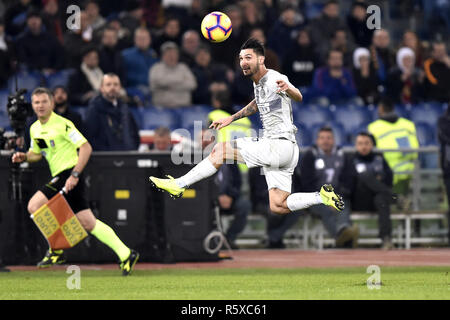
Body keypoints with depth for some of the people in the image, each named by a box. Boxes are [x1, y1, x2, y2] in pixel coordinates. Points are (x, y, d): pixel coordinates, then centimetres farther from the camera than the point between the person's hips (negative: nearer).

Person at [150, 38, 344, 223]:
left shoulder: (274, 79, -14)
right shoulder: (258, 81, 15)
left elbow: (298, 97, -33)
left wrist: (288, 89, -56)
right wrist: (231, 119, 33)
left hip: (280, 145, -10)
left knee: (220, 150, -10)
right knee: (278, 207, 5)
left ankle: (178, 186, -4)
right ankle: (323, 196, 4)